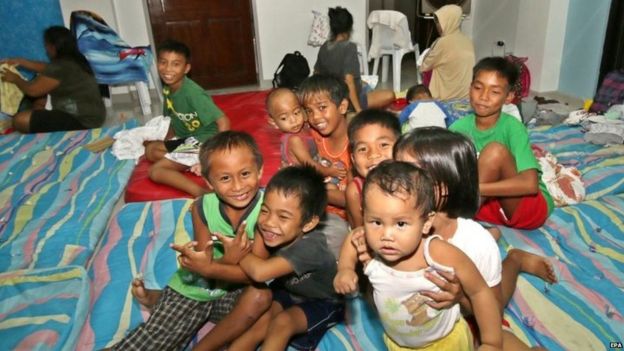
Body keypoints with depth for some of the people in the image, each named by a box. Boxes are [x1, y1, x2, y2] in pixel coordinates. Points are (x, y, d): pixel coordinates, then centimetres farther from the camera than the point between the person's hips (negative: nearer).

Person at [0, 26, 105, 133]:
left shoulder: (61, 66, -18)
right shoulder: (73, 60, 10)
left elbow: (32, 90, -9)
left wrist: (15, 79, 10)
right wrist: (21, 62, 30)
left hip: (83, 121, -10)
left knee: (20, 120, -15)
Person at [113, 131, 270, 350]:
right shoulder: (202, 208, -17)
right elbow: (205, 265, -15)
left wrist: (209, 267, -36)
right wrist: (229, 260, -35)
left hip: (235, 292, 0)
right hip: (194, 289, 1)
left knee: (261, 297, -30)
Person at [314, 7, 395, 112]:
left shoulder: (324, 47, -2)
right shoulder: (349, 47, -21)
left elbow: (317, 74, 9)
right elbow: (349, 81, -28)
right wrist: (358, 110, -24)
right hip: (347, 101, -8)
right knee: (389, 95, -3)